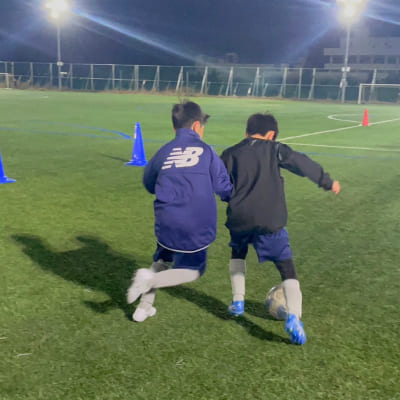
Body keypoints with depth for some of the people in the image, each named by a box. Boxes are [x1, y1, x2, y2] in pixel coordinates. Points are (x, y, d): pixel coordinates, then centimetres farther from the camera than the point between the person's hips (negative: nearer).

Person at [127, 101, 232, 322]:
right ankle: (149, 280, -9)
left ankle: (144, 307, 20)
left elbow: (149, 184, 20)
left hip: (166, 225, 4)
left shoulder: (163, 152, 7)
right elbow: (224, 188, -2)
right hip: (196, 229, -3)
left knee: (161, 262, 27)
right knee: (192, 271, 14)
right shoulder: (206, 151, -2)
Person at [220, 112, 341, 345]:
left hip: (239, 219, 3)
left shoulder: (230, 154, 11)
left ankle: (238, 301, 26)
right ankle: (294, 316, -17)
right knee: (287, 268, 3)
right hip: (270, 221, -2)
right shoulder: (276, 150, 8)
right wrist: (328, 182, 23)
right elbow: (304, 164, 11)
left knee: (238, 253, 33)